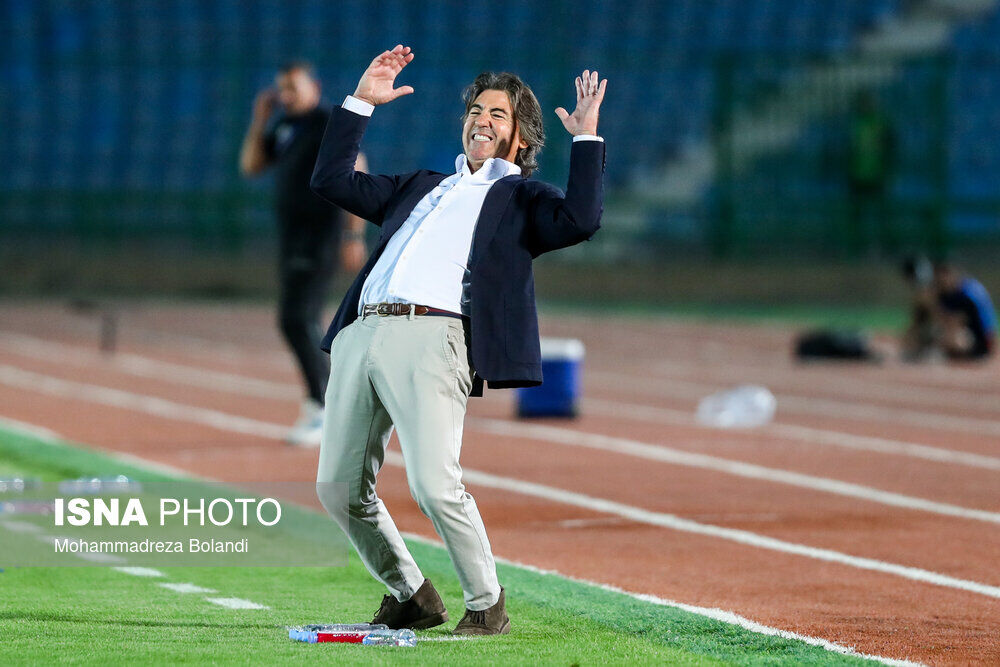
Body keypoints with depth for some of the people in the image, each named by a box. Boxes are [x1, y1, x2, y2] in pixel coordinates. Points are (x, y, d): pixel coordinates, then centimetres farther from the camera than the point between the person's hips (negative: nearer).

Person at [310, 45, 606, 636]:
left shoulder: (523, 198, 17)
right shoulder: (421, 187, 33)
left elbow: (581, 220, -4)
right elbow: (332, 179, 30)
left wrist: (587, 136, -1)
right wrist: (361, 102, 27)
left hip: (434, 337, -6)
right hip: (362, 335, 6)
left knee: (435, 485, -21)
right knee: (339, 488, 4)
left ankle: (488, 604, -2)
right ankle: (411, 597, 21)